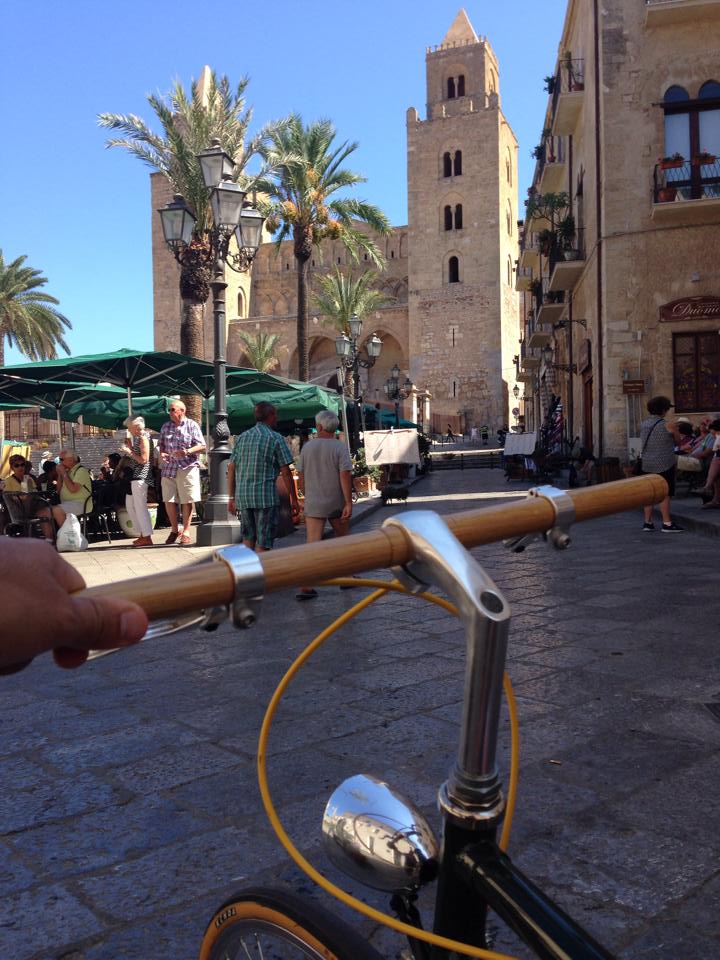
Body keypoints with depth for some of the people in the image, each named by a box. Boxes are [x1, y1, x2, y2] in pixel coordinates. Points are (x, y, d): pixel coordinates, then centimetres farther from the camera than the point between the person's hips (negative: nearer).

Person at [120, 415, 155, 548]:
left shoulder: (143, 438, -13)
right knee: (130, 505, 15)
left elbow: (144, 460, -19)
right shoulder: (138, 437, 15)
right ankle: (143, 534, 20)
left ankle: (147, 538, -2)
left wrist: (130, 452, -12)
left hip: (141, 476, -11)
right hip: (135, 477, 11)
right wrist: (129, 449, 9)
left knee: (140, 506, -7)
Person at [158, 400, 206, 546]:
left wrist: (188, 452, -20)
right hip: (169, 468, 4)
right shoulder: (165, 426, 14)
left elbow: (202, 446, -4)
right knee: (169, 501, 4)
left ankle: (186, 532, 9)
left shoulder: (191, 425, 0)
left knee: (187, 501, -1)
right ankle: (175, 529, 22)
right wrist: (162, 453, -2)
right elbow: (161, 443, 20)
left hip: (187, 468, -4)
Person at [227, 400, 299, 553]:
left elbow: (231, 469, 11)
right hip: (266, 496, -5)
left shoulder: (242, 437, 12)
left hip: (242, 495, 5)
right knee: (263, 543, 1)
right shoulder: (276, 439, -3)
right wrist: (294, 500, 1)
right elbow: (286, 473, -6)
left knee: (248, 537, 18)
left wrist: (232, 498, 15)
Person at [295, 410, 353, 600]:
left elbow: (301, 477, 8)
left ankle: (305, 586, -9)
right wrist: (349, 503, -15)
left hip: (313, 505, 2)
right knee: (343, 539, 19)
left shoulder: (307, 447, 1)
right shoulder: (340, 447, -9)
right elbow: (345, 476, -16)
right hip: (336, 504, -2)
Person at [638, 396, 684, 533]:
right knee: (665, 494, -1)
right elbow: (678, 441, 3)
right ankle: (667, 523, 2)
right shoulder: (668, 426, -10)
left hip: (647, 464, 6)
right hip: (664, 464, -5)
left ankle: (648, 522, 13)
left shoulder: (643, 424, 6)